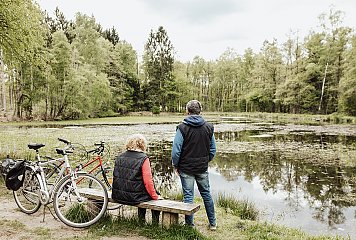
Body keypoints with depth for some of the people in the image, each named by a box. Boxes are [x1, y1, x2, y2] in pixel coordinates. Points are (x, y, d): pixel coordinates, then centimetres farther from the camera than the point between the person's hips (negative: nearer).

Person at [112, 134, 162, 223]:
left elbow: (116, 177, 13)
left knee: (143, 191, 32)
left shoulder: (119, 157, 3)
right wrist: (155, 196, -2)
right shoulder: (143, 159, -15)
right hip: (133, 197, -6)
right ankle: (155, 223, 24)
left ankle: (141, 220, 41)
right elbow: (148, 181, -17)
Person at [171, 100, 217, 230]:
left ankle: (190, 224, 18)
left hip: (186, 168, -3)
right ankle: (212, 223, 26)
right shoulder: (208, 127, 0)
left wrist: (175, 165, 0)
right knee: (206, 194, 16)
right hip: (202, 168, 4)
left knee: (188, 196, 7)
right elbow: (213, 150, 6)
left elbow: (176, 150, -13)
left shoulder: (182, 127, -12)